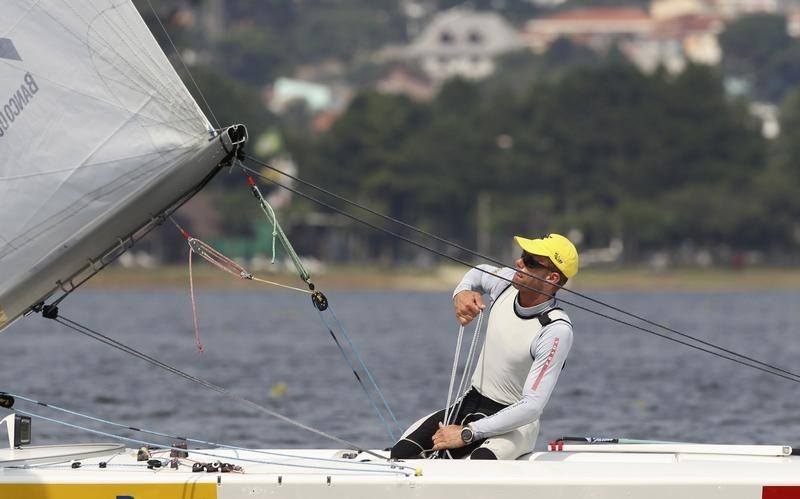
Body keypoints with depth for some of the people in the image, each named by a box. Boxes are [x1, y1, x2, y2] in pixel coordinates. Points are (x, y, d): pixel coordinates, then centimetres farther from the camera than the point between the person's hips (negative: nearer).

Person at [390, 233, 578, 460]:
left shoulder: (556, 331, -23)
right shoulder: (507, 282, -3)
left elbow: (531, 408, -27)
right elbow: (478, 273, 25)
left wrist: (466, 434, -27)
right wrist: (460, 294, 0)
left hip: (515, 424, -7)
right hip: (469, 404, 7)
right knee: (402, 452, -18)